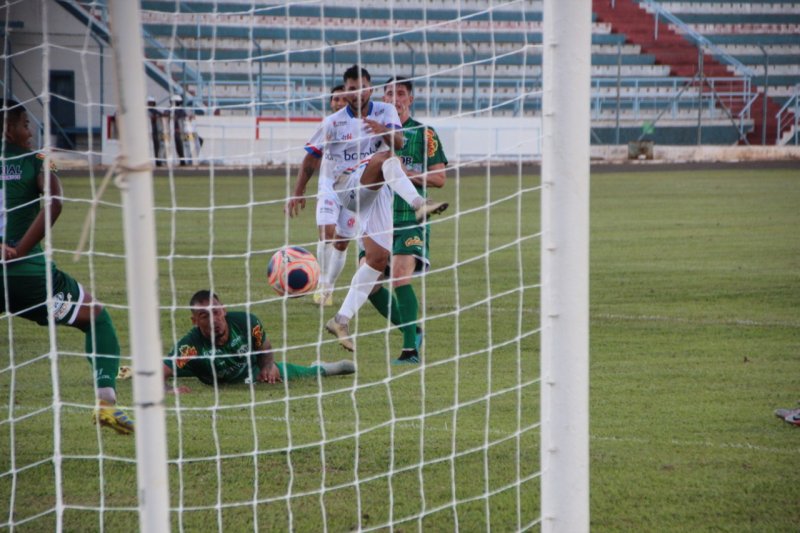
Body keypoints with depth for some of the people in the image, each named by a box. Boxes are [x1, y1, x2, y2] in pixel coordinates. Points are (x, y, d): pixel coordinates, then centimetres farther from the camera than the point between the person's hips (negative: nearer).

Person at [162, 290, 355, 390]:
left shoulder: (246, 321, -36)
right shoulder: (191, 347, -45)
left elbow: (265, 348, -14)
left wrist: (268, 367, -31)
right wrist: (169, 390, -71)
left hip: (256, 368, 1)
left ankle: (322, 368, 62)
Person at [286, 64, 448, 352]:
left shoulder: (385, 112, 4)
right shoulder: (333, 122, 0)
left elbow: (399, 142, -13)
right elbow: (311, 158, 8)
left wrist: (384, 131, -36)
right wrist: (298, 193, 3)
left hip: (376, 193, 4)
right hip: (346, 186, -4)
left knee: (378, 258, -5)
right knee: (384, 158, -32)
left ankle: (342, 319, -2)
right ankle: (418, 203, -56)